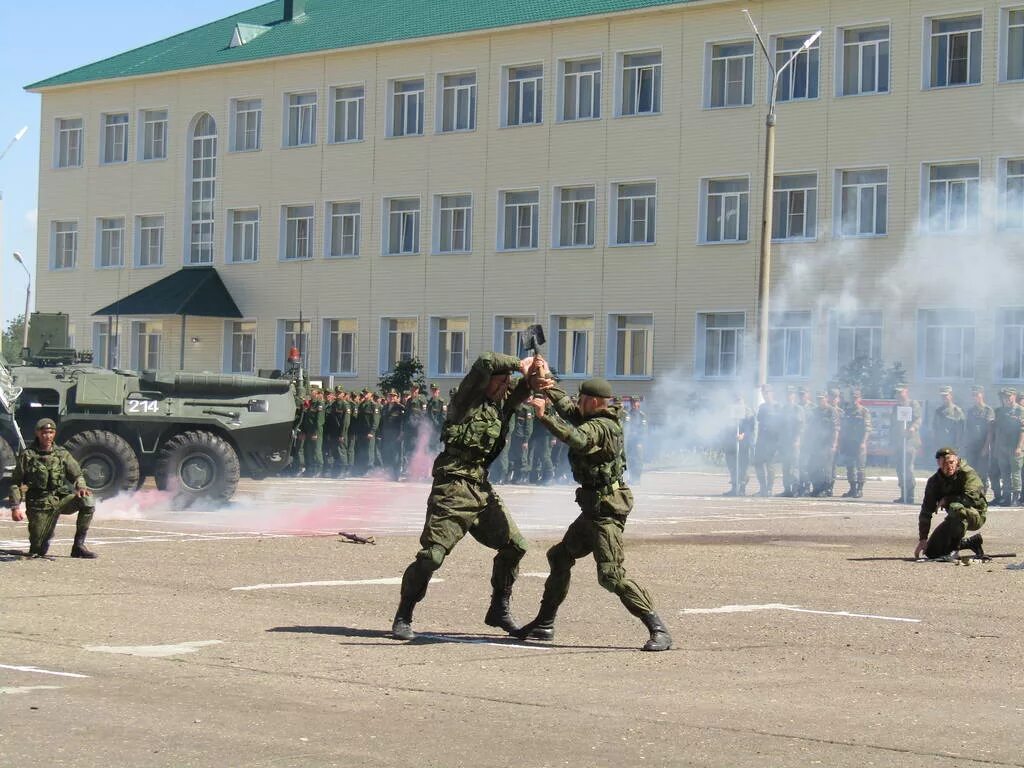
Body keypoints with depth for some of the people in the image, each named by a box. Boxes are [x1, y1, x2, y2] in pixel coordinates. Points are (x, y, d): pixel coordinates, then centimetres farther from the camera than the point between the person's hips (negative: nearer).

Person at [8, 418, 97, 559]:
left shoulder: (62, 454, 4)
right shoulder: (27, 456, -4)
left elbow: (77, 475, 5)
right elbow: (15, 483, 0)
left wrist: (81, 487, -18)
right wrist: (15, 507, -10)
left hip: (61, 499, 2)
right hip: (39, 505, -2)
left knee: (88, 500, -27)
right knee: (37, 551, -6)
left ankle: (78, 546, -14)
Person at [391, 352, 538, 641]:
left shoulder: (502, 403, 12)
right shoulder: (468, 398, -8)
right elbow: (486, 362, -22)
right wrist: (519, 364, -12)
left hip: (482, 488, 8)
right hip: (454, 488, -8)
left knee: (514, 545, 9)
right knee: (432, 555, -12)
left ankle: (499, 611, 23)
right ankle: (402, 619, -3)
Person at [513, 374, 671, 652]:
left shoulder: (599, 426, -17)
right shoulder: (602, 421, 13)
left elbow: (576, 439, -38)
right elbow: (572, 411, 30)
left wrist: (545, 415, -38)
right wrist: (551, 392, 19)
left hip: (606, 510, -11)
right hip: (594, 509, 11)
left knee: (611, 575, -17)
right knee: (560, 557, 19)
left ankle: (658, 631, -16)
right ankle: (544, 625, 28)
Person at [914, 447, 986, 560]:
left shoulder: (968, 474, -16)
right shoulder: (934, 481, -3)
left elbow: (971, 498, -31)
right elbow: (926, 511, -5)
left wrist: (946, 500, -17)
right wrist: (922, 539, -13)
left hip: (976, 515, -6)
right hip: (955, 519, 6)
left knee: (956, 508, -39)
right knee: (931, 552, -1)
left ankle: (955, 546, -23)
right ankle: (971, 543, 13)